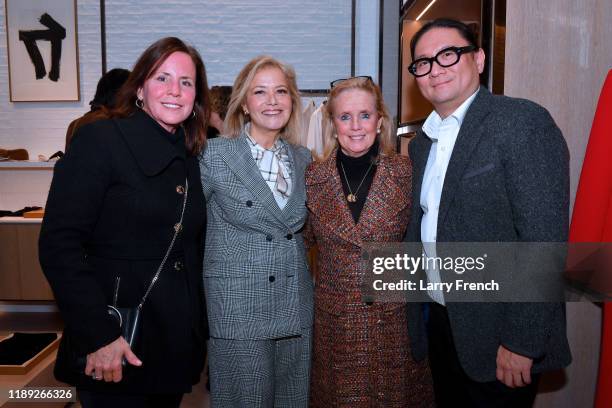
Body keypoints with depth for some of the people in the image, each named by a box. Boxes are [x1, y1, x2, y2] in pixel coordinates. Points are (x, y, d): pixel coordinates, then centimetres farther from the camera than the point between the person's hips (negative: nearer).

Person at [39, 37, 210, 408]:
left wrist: (198, 330, 9)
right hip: (113, 351, -6)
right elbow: (59, 244, -16)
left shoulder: (190, 159, 8)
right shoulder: (100, 140, -10)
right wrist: (98, 336, -19)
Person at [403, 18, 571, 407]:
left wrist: (521, 342, -20)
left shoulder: (524, 122, -14)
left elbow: (544, 240, -19)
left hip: (498, 336, -6)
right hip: (441, 325, 7)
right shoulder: (422, 142, 8)